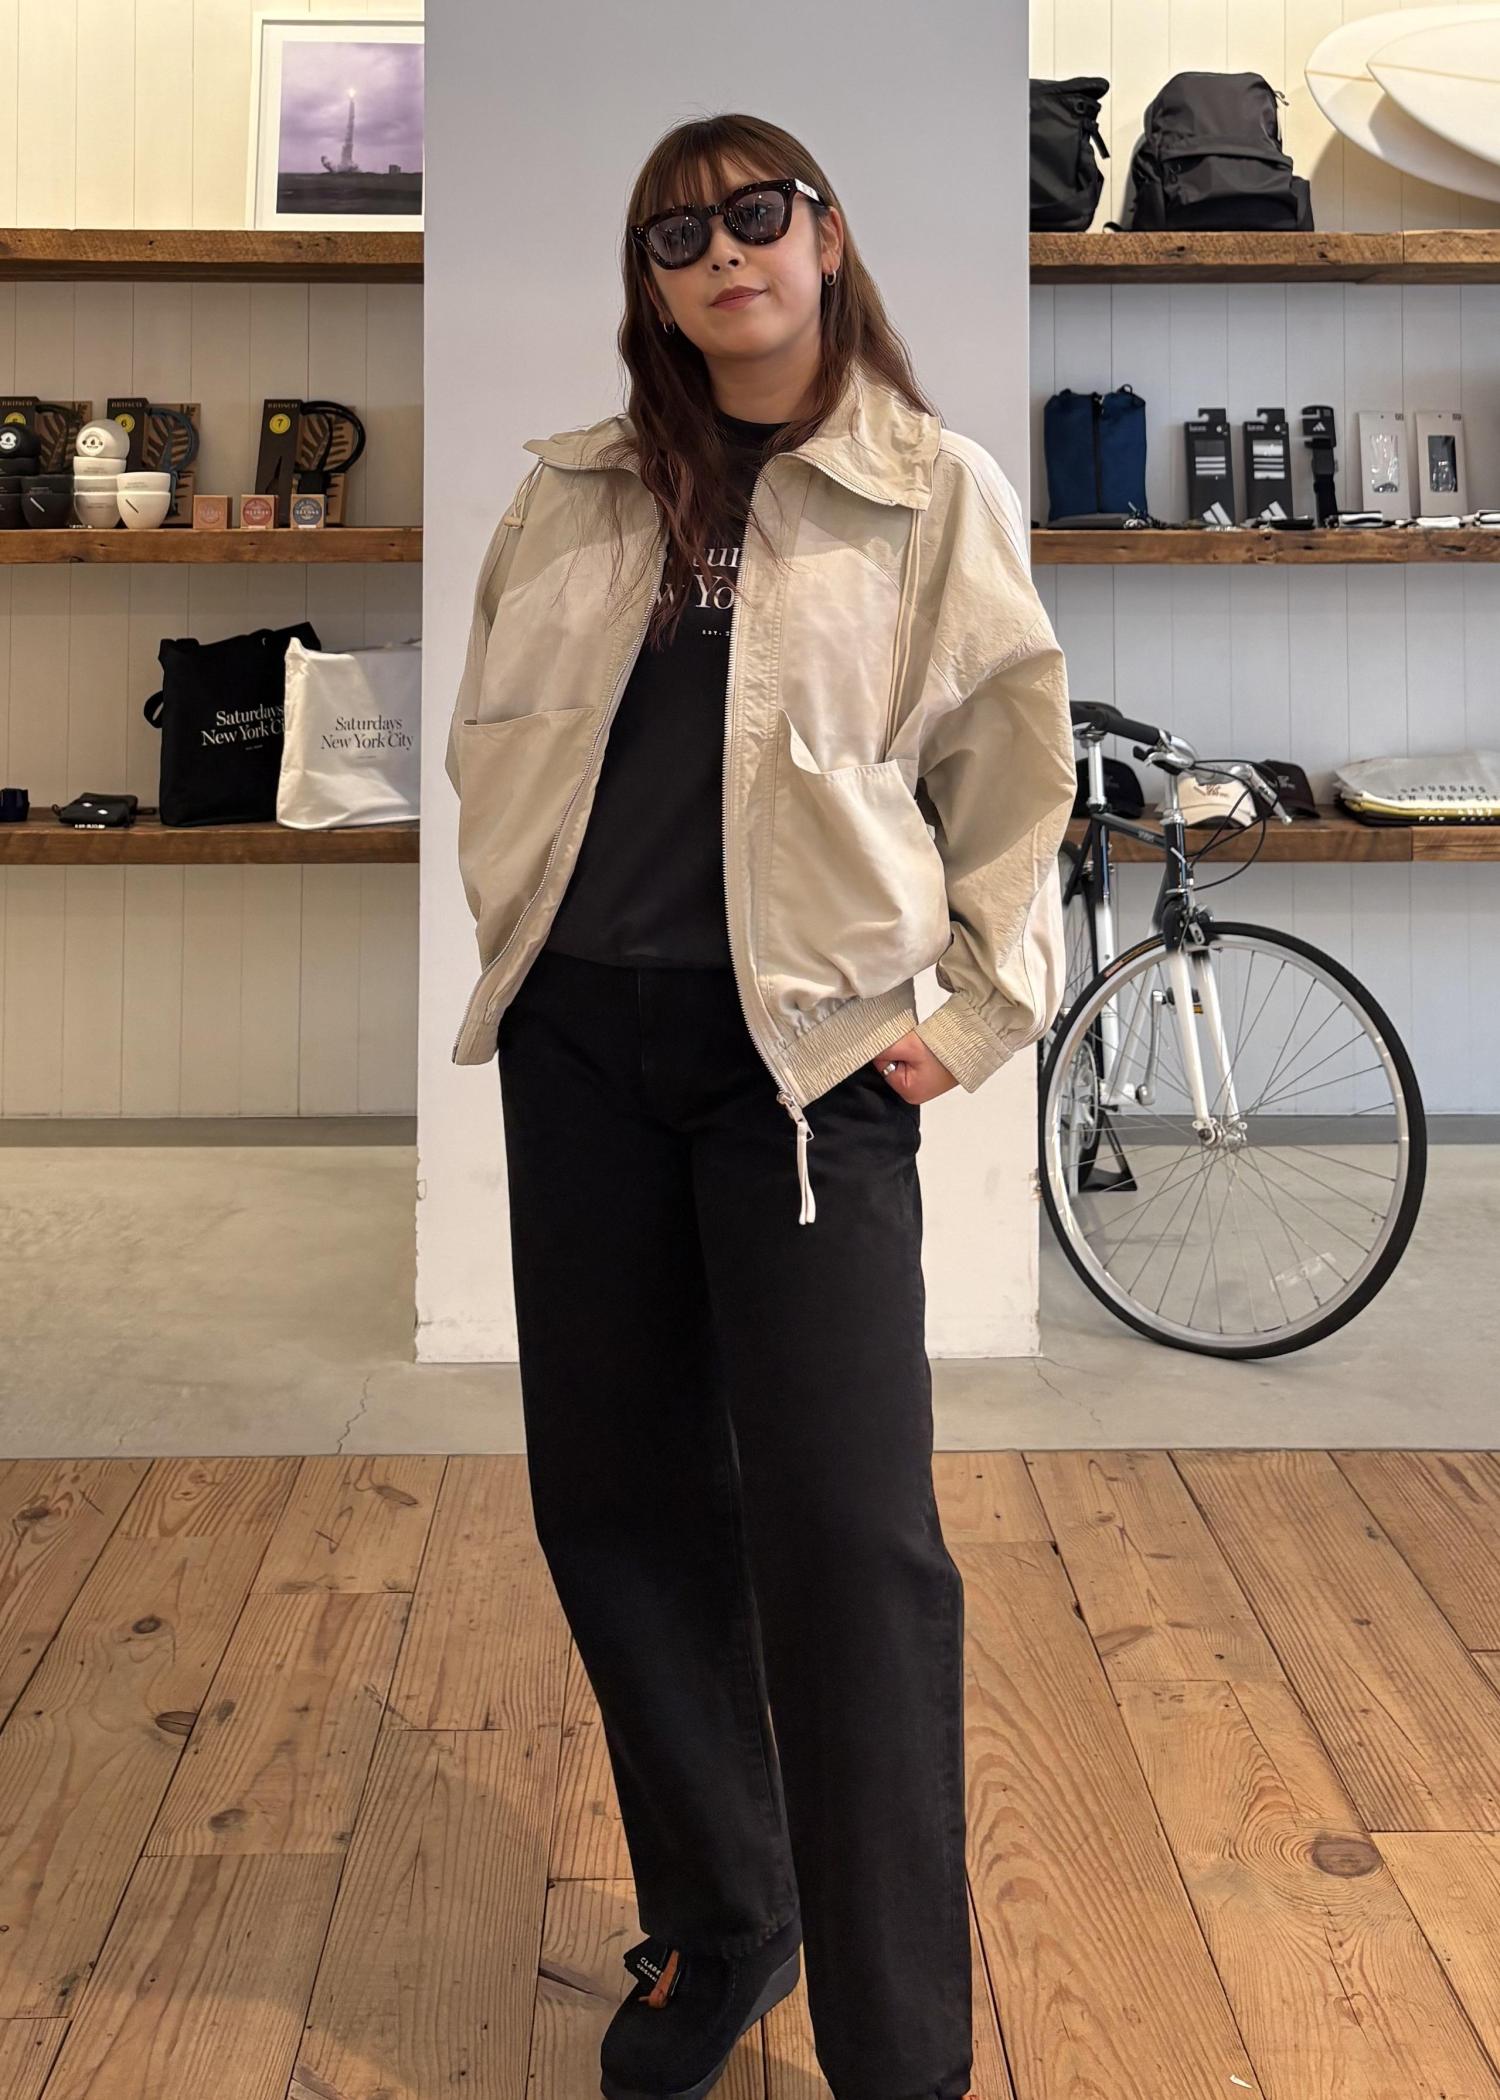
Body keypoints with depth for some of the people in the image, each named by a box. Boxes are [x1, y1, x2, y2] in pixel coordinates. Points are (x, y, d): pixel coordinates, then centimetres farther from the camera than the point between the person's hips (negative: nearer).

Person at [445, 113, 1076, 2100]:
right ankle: (716, 1929, 28)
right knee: (614, 1491, 9)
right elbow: (492, 730, 21)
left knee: (845, 1528, -7)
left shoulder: (940, 492, 3)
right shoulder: (574, 493, 13)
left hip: (807, 1044, -4)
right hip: (581, 1038, 4)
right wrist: (522, 914, 10)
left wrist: (983, 1016, -1)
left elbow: (1012, 782, 5)